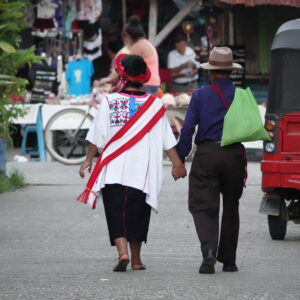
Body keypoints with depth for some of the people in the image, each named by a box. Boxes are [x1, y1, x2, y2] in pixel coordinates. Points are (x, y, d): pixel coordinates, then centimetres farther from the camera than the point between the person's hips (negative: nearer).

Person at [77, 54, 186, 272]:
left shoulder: (109, 102, -3)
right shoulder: (154, 104, 1)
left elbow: (97, 137, -1)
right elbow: (167, 140, 1)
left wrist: (89, 160, 10)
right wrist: (177, 164, 7)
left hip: (113, 170, -2)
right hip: (142, 172, 2)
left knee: (116, 213, 0)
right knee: (137, 214, 13)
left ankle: (123, 252, -20)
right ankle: (136, 260, 18)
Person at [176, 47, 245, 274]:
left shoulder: (200, 96, 0)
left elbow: (188, 129, -3)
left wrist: (179, 160, 1)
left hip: (206, 155, -2)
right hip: (235, 155, 2)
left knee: (203, 206, -1)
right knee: (231, 208, 15)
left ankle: (209, 251, -25)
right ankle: (228, 260, 19)